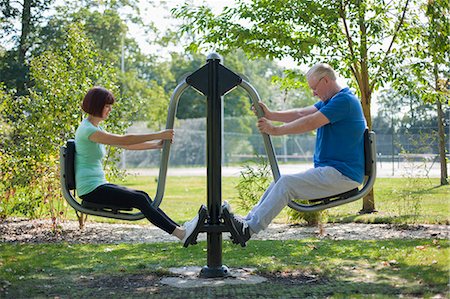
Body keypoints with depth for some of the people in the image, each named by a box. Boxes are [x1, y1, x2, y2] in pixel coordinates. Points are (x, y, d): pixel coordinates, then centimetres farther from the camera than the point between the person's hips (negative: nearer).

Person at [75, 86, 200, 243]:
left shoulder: (95, 127, 16)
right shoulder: (87, 130, -15)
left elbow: (125, 145, 16)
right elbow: (124, 140, -22)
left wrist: (157, 145, 7)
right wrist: (158, 135, -20)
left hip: (99, 185, 10)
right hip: (91, 189, -10)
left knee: (143, 196, -1)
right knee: (140, 200, -17)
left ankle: (180, 228, -4)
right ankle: (181, 233, -17)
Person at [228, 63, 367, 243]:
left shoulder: (344, 100, -15)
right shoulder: (329, 101, 19)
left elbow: (310, 123, -19)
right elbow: (301, 114, 8)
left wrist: (276, 130, -13)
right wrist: (271, 115, -4)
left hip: (343, 174, -10)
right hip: (329, 169, 10)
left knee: (286, 184, -20)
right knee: (279, 182, 6)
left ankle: (250, 228, -18)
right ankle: (248, 220, 4)